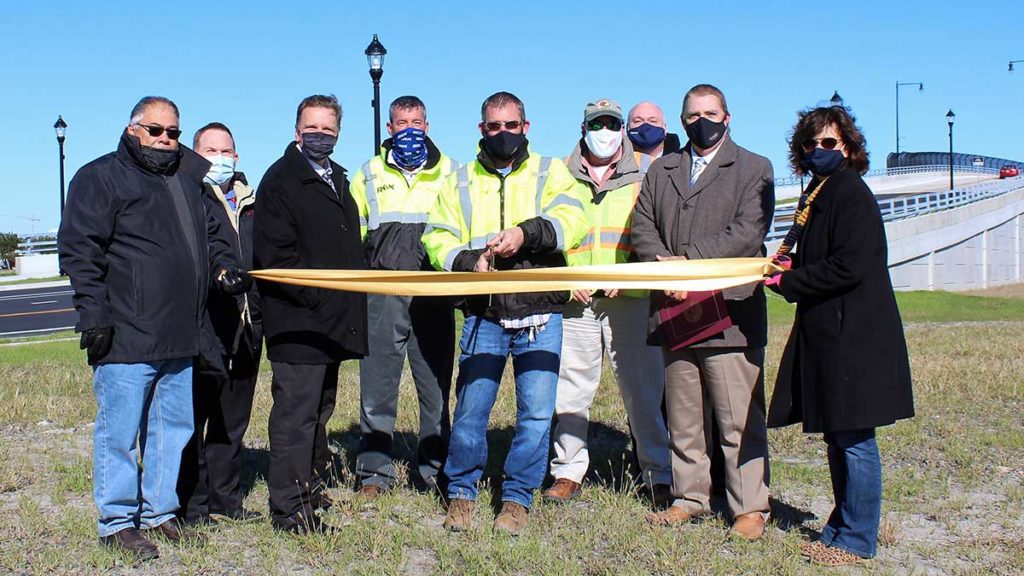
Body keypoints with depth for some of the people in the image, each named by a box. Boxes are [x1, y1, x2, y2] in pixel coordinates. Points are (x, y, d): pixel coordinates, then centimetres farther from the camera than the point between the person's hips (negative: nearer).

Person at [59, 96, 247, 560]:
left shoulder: (187, 178, 19)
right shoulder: (101, 177, -2)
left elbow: (208, 237, 29)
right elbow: (80, 251, -8)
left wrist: (222, 268, 8)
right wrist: (93, 314, -16)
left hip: (180, 337, 7)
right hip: (126, 337, -7)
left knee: (174, 427, 12)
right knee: (120, 430, -1)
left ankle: (160, 512, 24)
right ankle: (117, 522, 10)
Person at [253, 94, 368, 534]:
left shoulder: (337, 179, 18)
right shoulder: (281, 180, -8)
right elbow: (275, 256, -17)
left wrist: (350, 308, 14)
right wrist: (317, 300, -19)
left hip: (334, 323, 9)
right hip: (297, 322, -9)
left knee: (320, 407, 18)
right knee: (295, 412, -5)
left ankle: (311, 483, 31)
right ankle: (289, 507, 1)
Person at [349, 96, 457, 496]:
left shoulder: (450, 173, 11)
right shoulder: (370, 175, 13)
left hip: (434, 294, 0)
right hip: (382, 294, 0)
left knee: (436, 385, 5)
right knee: (377, 385, 0)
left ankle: (434, 469, 16)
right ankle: (375, 470, 9)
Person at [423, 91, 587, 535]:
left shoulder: (550, 172, 8)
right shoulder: (461, 181, 14)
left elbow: (571, 220, -10)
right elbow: (437, 238, 4)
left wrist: (527, 232, -27)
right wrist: (468, 261, -16)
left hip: (540, 316, -1)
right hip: (484, 315, 1)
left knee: (537, 412, -1)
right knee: (471, 407, 0)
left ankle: (517, 498, 15)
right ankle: (461, 492, 20)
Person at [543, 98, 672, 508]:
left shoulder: (641, 179, 9)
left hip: (630, 300, -1)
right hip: (575, 301, 2)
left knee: (643, 388, -2)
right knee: (570, 389, 4)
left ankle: (659, 474, 7)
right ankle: (568, 471, 15)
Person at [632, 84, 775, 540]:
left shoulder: (754, 169, 6)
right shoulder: (661, 171, 19)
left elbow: (747, 233, -8)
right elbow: (642, 227, 11)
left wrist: (689, 260, -14)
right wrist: (664, 269, -8)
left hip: (730, 313, -4)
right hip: (675, 311, 5)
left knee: (739, 419, -3)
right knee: (683, 416, 10)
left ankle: (749, 508, 5)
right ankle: (690, 497, 21)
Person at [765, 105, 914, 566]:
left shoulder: (851, 193, -12)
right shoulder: (817, 195, 16)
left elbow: (849, 268, -20)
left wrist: (787, 283, -12)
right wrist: (788, 267, 4)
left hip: (855, 335, -10)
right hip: (829, 333, 10)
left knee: (854, 439, -3)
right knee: (837, 436, 15)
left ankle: (857, 540, 6)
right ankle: (842, 528, 25)